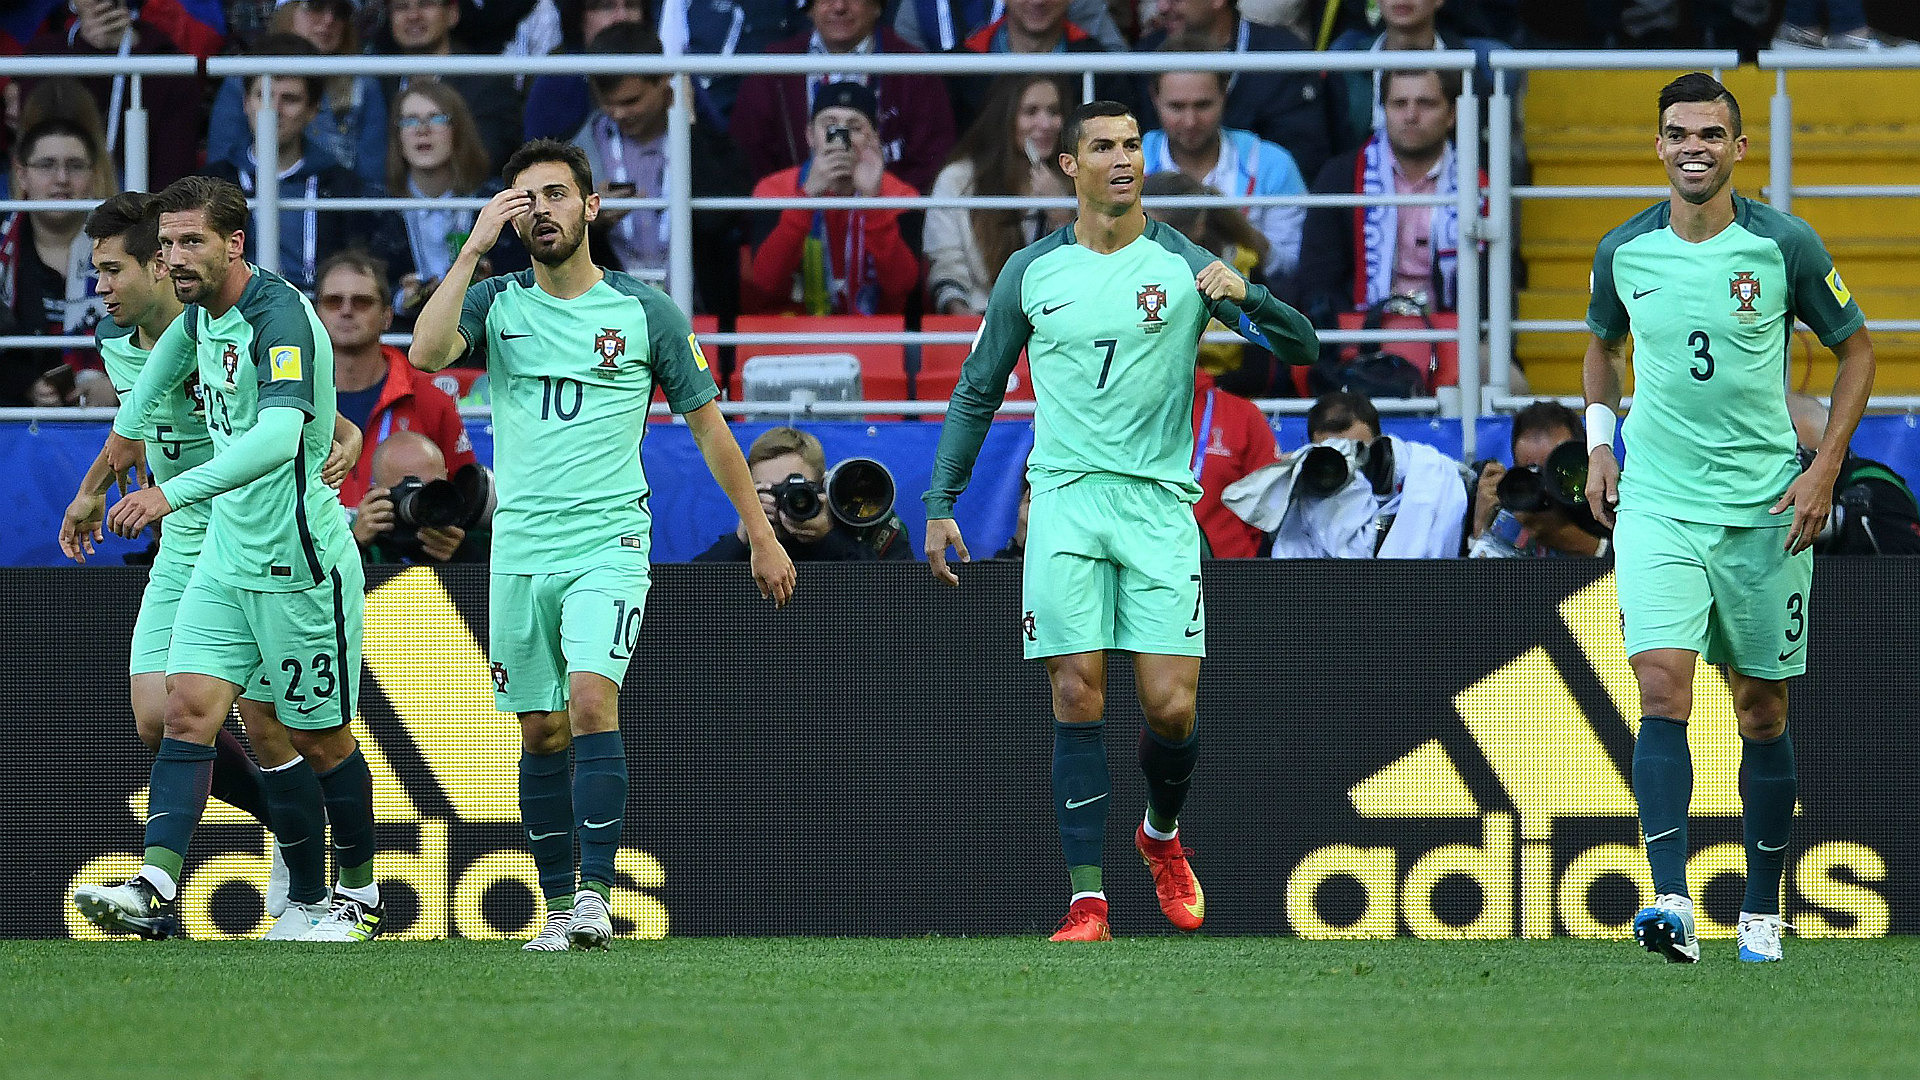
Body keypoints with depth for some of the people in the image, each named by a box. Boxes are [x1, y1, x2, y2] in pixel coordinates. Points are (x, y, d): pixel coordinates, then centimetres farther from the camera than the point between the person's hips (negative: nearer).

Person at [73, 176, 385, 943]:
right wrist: (130, 427, 32)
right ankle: (154, 888, -18)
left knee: (317, 738, 5)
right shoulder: (203, 311, 4)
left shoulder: (281, 319, -23)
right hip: (225, 556, 8)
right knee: (189, 709, -7)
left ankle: (358, 895, 23)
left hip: (298, 563, -8)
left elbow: (278, 436, -38)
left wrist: (174, 492, -46)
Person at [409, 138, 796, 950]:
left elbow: (708, 425, 8)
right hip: (520, 549, 3)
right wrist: (475, 248, -15)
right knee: (541, 732, 6)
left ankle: (595, 896, -22)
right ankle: (560, 908, 14)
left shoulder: (645, 312, 1)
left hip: (608, 545, -3)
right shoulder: (497, 304, 6)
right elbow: (427, 354, -15)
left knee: (591, 700, -21)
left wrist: (761, 536, 8)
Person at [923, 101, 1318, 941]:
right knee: (1078, 698, -8)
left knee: (1171, 707, -6)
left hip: (1159, 501, 0)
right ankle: (1087, 897, -5)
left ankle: (1161, 834, 25)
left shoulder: (1184, 266, 3)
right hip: (1065, 498, 0)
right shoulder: (1031, 272, 8)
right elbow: (977, 392, 17)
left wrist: (1244, 297, -21)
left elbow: (1300, 349, -1)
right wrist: (940, 504, 11)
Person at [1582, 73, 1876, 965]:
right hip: (1656, 505, 1)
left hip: (1765, 508, -1)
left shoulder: (1785, 246, -6)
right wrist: (1598, 443, 8)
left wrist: (1825, 468, -3)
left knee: (1762, 709, 6)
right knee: (1662, 688, -16)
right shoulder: (1624, 252, 2)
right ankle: (1671, 901, -24)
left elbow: (1854, 349, 5)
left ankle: (1762, 909, 19)